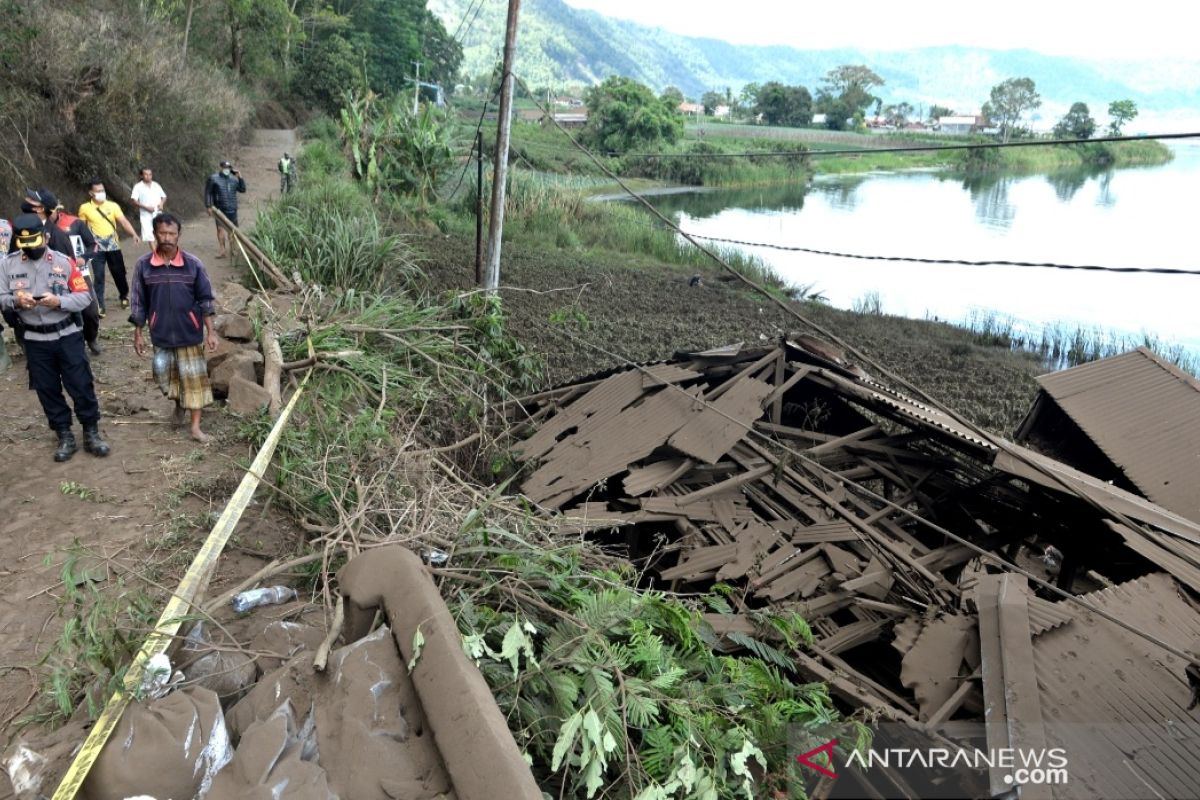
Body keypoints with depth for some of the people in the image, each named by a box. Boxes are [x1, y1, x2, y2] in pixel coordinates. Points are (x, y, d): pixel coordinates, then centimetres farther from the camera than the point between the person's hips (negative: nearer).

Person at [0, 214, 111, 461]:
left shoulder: (63, 262, -6)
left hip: (67, 336, -2)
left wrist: (59, 301, -21)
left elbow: (85, 296, -5)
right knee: (48, 390, 10)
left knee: (82, 385, 3)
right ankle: (65, 437, 23)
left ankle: (91, 433, 17)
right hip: (35, 341, 2)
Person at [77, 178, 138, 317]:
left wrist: (133, 234, -27)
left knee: (119, 273, 11)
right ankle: (100, 306, -2)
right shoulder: (85, 208, -1)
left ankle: (124, 296, 36)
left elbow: (123, 221, -11)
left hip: (113, 246, 1)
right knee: (98, 276, -6)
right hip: (97, 248, -1)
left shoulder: (113, 206, 0)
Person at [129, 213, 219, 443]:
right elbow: (139, 303, 2)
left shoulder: (192, 264, -8)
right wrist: (138, 334, 3)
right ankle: (179, 404, 44)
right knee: (166, 376, 14)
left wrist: (211, 331, -5)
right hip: (161, 335, 1)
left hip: (190, 333, -1)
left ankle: (196, 426, 11)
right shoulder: (144, 265, -5)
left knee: (194, 378, 2)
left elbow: (205, 299, -2)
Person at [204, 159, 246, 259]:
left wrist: (240, 178, -3)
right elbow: (208, 192, -1)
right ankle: (222, 251, -8)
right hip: (220, 209, -3)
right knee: (220, 228, -9)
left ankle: (232, 249, 23)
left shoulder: (234, 179, 9)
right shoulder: (213, 178, -1)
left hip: (232, 209, 3)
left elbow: (243, 190, 8)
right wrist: (208, 206, -6)